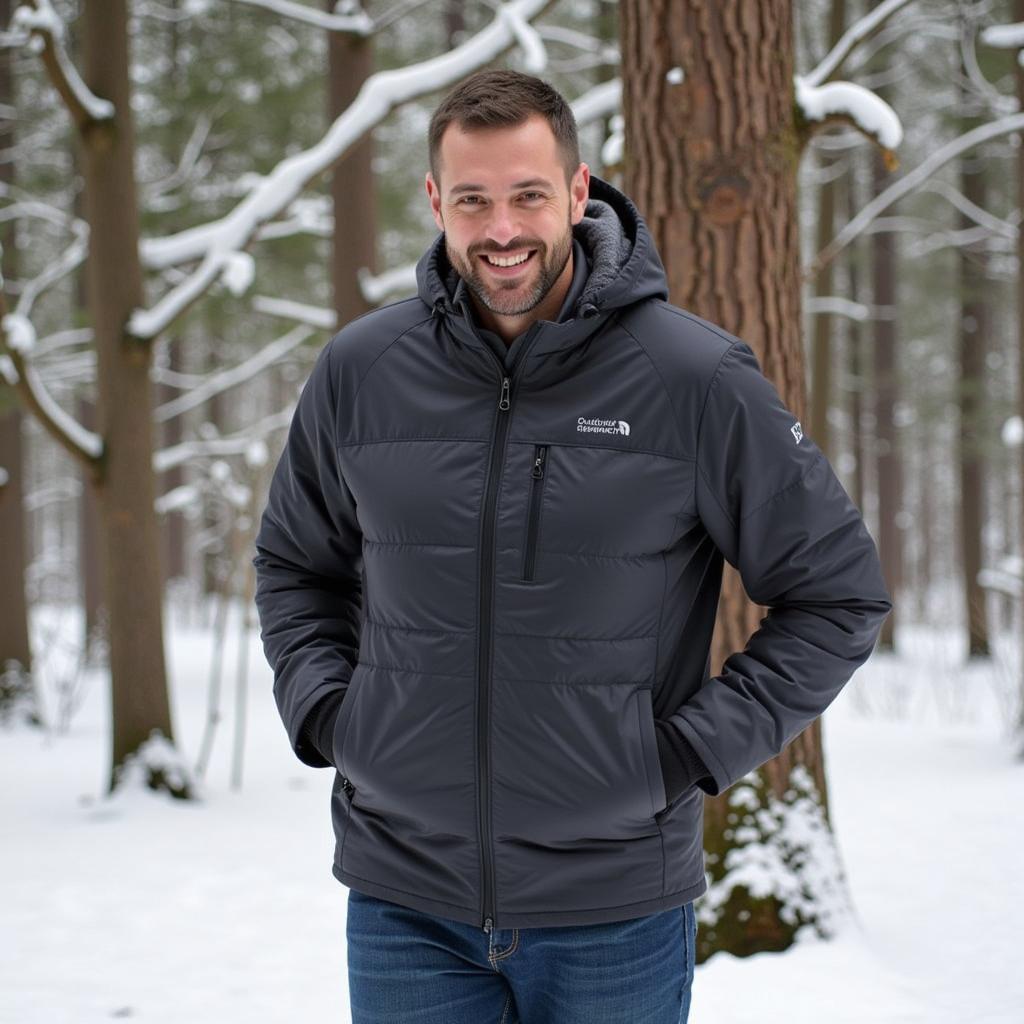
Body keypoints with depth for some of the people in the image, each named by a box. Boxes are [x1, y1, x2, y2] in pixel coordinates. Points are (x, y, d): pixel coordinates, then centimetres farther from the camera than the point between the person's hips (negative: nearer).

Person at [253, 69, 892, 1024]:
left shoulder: (695, 379, -9)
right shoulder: (359, 371, 0)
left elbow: (840, 594, -1)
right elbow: (292, 563, 17)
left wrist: (694, 748, -8)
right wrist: (323, 708, 1)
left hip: (615, 910, -2)